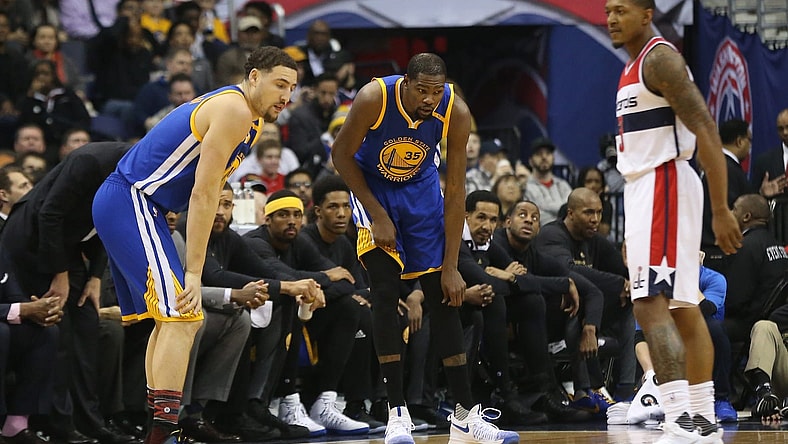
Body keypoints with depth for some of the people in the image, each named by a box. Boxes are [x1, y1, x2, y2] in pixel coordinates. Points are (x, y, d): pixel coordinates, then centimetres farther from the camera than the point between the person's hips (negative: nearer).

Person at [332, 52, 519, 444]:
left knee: (444, 298, 0)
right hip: (372, 185, -2)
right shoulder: (374, 98, -31)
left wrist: (451, 265, -19)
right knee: (386, 292, -16)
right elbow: (341, 155, -15)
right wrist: (377, 216, -19)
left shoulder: (456, 112, -25)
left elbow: (455, 190, -19)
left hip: (421, 188, 2)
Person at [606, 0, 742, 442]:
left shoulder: (660, 58, -12)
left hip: (663, 186, -10)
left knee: (651, 306, -19)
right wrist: (633, 237, 26)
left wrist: (721, 210, -24)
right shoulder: (636, 67, 19)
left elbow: (706, 132, -19)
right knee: (683, 309, 11)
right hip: (645, 188, 10)